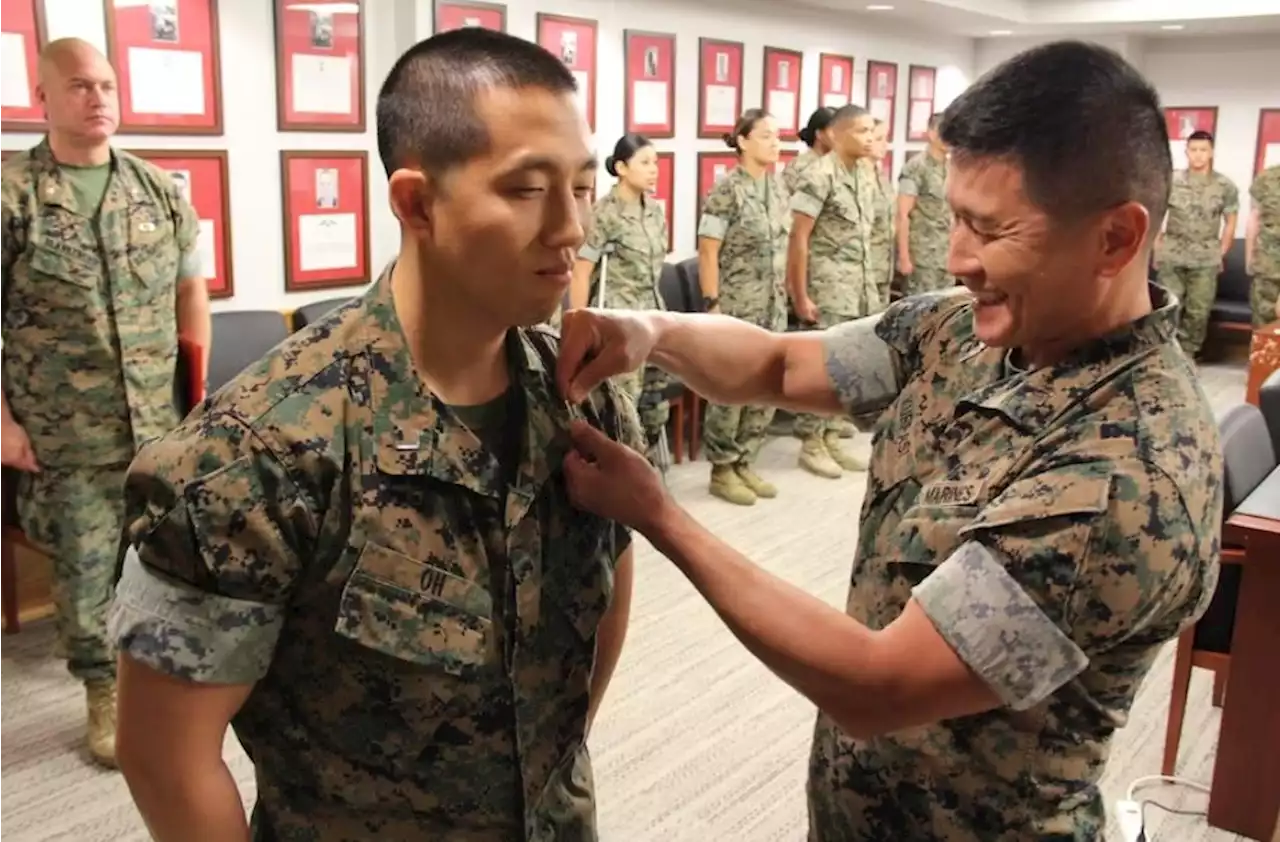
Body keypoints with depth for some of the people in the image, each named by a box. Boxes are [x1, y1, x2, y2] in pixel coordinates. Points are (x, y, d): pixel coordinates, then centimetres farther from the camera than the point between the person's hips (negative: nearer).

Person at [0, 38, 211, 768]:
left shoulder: (161, 190, 5)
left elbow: (191, 295, 11)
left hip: (162, 428, 3)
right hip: (66, 438, -3)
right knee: (84, 571, 7)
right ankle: (106, 698, 26)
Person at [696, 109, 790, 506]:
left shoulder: (778, 185, 8)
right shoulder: (727, 191, -13)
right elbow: (707, 253, -14)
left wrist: (785, 292, 14)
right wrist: (712, 305, -17)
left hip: (773, 306, 7)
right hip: (736, 307, -7)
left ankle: (743, 462, 25)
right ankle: (721, 470, 15)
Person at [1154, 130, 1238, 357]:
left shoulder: (1225, 186, 1)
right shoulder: (1171, 181, 0)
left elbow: (1230, 222, 7)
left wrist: (1221, 254, 3)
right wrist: (1158, 250, -1)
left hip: (1206, 260, 1)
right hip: (1171, 257, -1)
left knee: (1198, 312, 5)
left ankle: (1187, 357, 18)